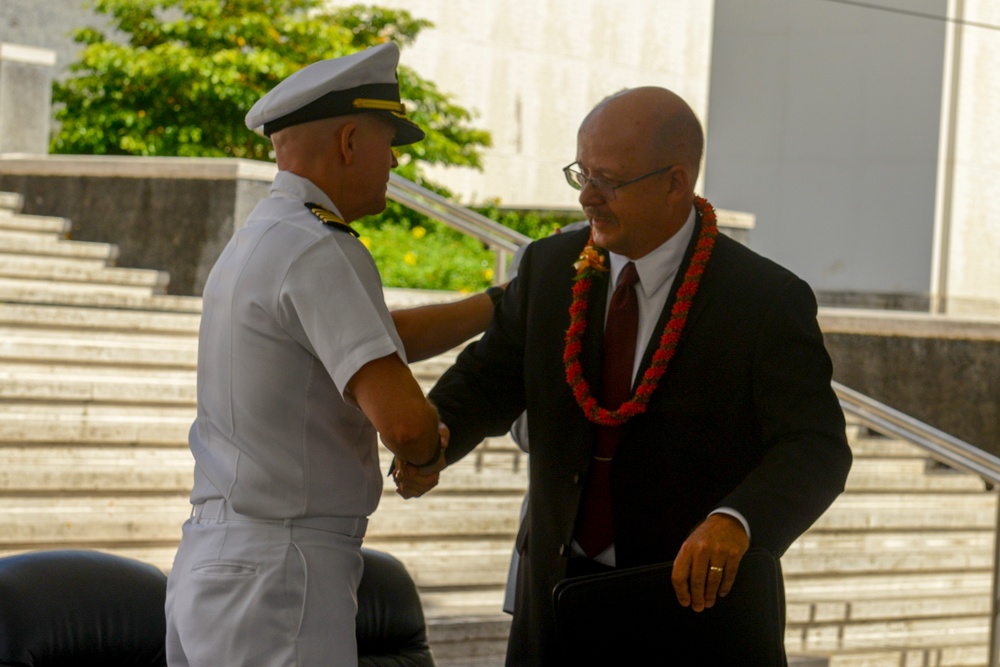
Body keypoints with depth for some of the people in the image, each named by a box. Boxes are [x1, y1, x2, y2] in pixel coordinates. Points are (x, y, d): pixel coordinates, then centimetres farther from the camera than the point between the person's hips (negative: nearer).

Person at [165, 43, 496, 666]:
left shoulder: (255, 241, 16)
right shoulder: (320, 252, -15)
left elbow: (378, 335, 31)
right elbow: (401, 417, -24)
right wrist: (431, 451, -1)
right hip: (282, 574, -10)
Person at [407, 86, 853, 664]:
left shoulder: (767, 301, -14)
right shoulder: (551, 267, 2)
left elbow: (816, 449, -21)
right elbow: (490, 379, 4)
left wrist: (735, 523, -41)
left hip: (694, 595, -4)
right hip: (561, 591, 4)